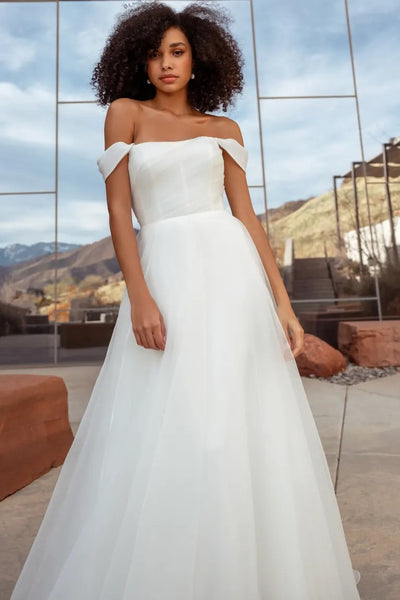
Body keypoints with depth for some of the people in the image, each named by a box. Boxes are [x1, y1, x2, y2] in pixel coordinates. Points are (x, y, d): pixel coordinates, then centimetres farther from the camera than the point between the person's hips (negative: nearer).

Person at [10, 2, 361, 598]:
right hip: (166, 278, -2)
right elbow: (119, 211, 2)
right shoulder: (126, 112, 12)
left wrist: (283, 301, 0)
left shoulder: (223, 129, 16)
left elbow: (248, 216, 9)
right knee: (164, 436, -1)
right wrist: (139, 298, -12)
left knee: (249, 428, 5)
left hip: (233, 275, 2)